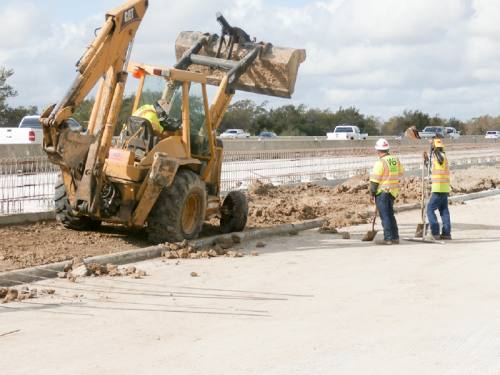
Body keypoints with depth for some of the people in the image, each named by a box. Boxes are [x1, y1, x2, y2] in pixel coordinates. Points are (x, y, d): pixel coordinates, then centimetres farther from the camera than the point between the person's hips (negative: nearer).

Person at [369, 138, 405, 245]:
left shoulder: (380, 162, -17)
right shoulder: (396, 160, 5)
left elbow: (374, 180, -16)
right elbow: (400, 174, 15)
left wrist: (372, 193, -6)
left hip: (382, 192, -7)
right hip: (393, 192, 7)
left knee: (385, 216, -1)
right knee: (390, 214, 18)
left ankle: (388, 238, -2)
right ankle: (395, 237, 20)